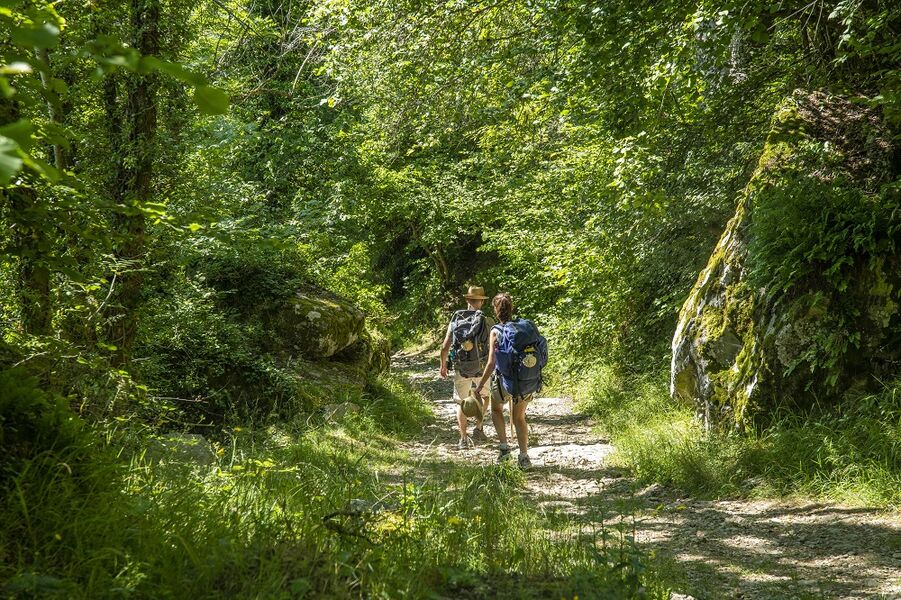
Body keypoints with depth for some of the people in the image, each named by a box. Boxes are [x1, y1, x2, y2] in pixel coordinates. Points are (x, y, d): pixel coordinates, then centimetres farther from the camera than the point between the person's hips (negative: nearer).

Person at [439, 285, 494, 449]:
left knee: (461, 402, 13)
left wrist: (443, 366, 13)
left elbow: (445, 346, 0)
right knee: (485, 396, 25)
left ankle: (463, 439, 6)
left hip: (460, 368, 1)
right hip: (481, 367, -1)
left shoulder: (455, 319, -1)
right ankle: (478, 429, 18)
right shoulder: (487, 321, -7)